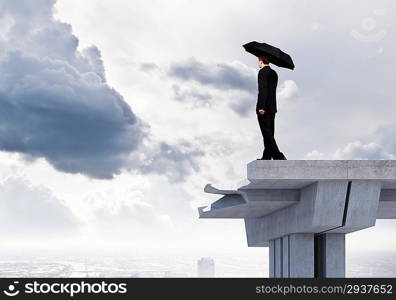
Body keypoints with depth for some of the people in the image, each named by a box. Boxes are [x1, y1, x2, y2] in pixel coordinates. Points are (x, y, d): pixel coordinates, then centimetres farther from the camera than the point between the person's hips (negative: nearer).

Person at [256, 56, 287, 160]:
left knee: (267, 132, -10)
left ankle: (278, 155, -17)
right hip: (272, 107, 9)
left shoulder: (263, 72, -10)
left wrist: (261, 107, -21)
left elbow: (263, 90, -18)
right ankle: (267, 156, 11)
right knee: (269, 133, 10)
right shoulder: (274, 73, 16)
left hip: (263, 109, -9)